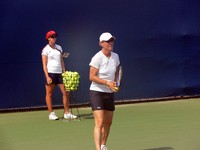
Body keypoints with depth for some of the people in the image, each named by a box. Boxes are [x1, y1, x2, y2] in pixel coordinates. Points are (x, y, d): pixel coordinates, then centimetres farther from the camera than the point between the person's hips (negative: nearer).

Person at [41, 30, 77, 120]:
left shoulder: (59, 48, 13)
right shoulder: (46, 49, -3)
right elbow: (44, 64, -6)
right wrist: (47, 76, -14)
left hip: (59, 73, 5)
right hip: (50, 73, -5)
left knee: (65, 93, 1)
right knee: (49, 93, 1)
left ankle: (67, 113, 9)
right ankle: (51, 114, 9)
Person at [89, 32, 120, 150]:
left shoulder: (115, 56, 5)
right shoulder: (97, 58, -15)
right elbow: (92, 77, -16)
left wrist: (115, 83, 2)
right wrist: (107, 83, -25)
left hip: (109, 93, 7)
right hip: (97, 92, -7)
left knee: (108, 122, 15)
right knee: (99, 122, -16)